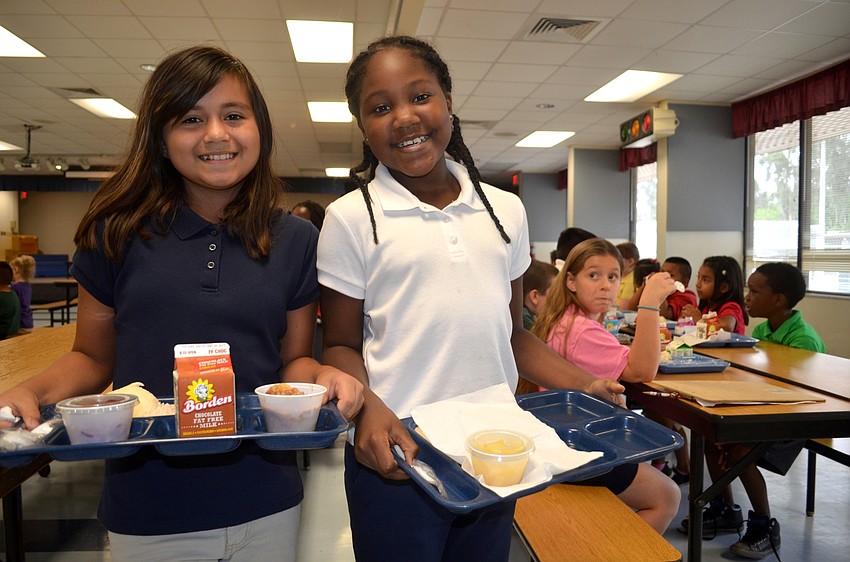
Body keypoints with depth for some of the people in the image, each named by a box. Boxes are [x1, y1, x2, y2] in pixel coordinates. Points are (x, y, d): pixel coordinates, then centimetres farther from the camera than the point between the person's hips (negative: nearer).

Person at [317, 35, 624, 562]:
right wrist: (368, 409, -21)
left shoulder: (506, 209, 5)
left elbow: (513, 333, 11)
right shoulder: (351, 217, -6)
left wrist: (585, 384, -2)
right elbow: (341, 345, -3)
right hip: (395, 457, -3)